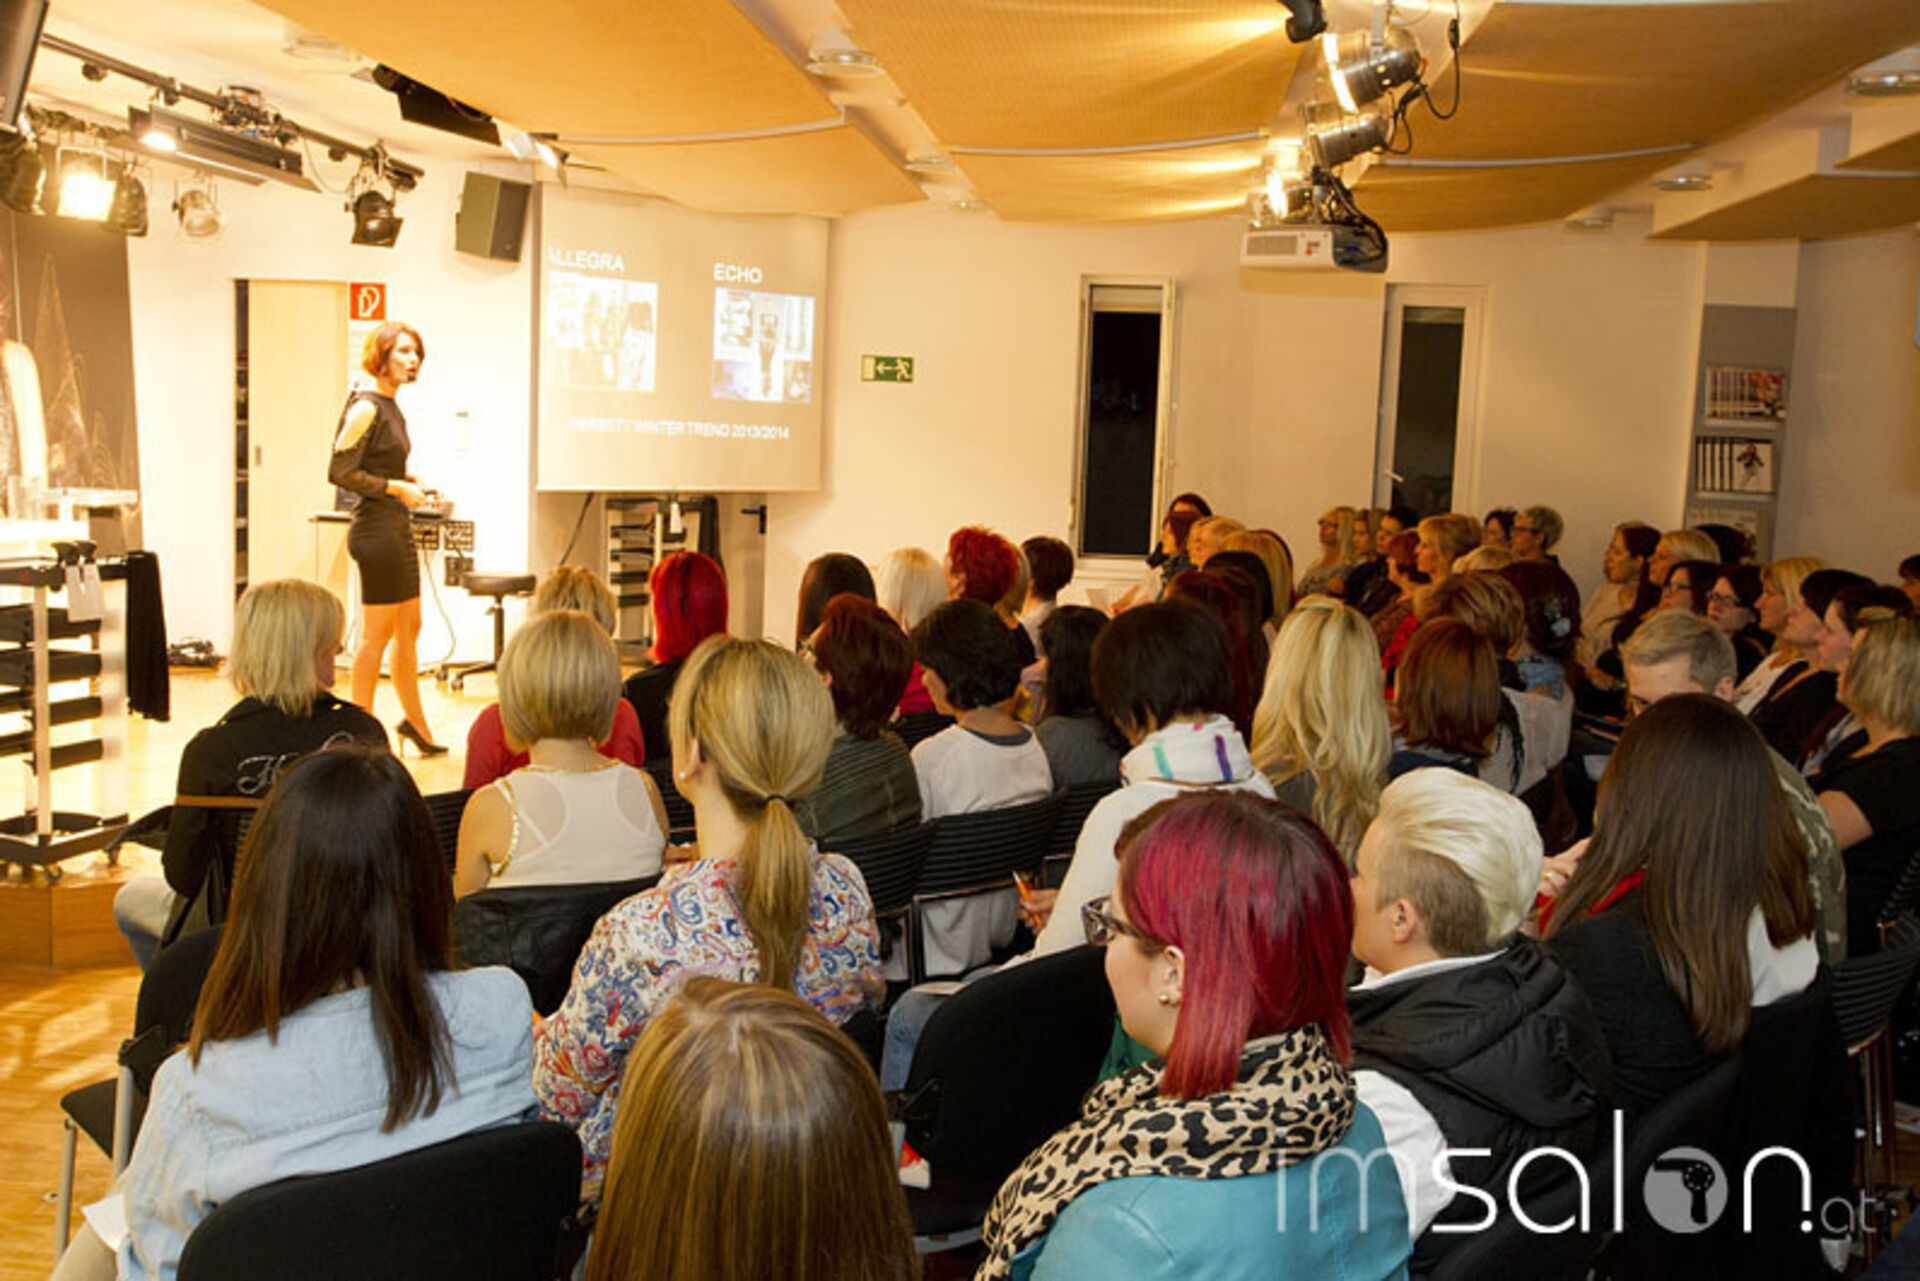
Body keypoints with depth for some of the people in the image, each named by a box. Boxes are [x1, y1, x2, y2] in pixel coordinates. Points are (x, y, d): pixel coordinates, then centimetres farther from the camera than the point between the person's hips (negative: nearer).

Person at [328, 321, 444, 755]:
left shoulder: (392, 408, 13)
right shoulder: (365, 407, -13)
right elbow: (340, 472, -18)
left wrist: (410, 484, 10)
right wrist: (396, 487, -16)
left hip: (398, 528, 9)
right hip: (376, 529, -9)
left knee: (409, 628, 16)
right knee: (377, 633, -2)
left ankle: (414, 720, 28)